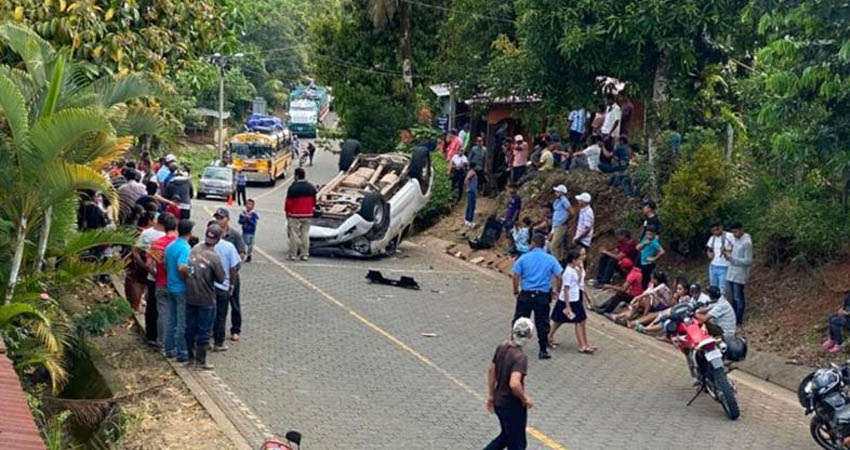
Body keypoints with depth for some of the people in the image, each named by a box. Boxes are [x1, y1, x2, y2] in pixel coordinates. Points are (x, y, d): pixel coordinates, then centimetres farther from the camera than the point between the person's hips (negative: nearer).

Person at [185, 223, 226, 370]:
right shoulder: (214, 257, -19)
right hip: (206, 299, -5)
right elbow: (221, 278, -11)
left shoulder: (194, 250, -2)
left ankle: (191, 357, 27)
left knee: (190, 328, 16)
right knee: (204, 331, 6)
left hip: (190, 297, 5)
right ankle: (201, 361, 13)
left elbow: (184, 269, 5)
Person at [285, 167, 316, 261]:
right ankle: (305, 255, 8)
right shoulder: (311, 187, 5)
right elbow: (314, 201, 12)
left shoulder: (292, 188, -12)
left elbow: (288, 202, -8)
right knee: (305, 234, 8)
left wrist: (287, 212, 6)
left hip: (295, 215, -4)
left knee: (294, 235, 1)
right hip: (307, 215, 5)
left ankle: (293, 255, 3)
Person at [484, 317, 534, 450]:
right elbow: (514, 384, -37)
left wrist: (491, 396, 20)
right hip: (513, 407, -8)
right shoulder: (520, 357, -26)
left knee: (506, 436, 27)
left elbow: (491, 371, 10)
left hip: (499, 402, 8)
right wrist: (525, 399, -18)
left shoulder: (501, 347, -1)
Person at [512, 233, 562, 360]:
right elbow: (558, 277, -4)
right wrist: (556, 291, 11)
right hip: (543, 296, 1)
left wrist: (516, 291, 7)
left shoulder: (524, 258, -4)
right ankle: (544, 350, 14)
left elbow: (516, 276, -6)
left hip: (526, 295, -1)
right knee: (542, 324, 9)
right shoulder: (551, 259, -2)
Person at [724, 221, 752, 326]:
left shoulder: (747, 242, -18)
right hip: (731, 273, 8)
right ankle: (733, 318, 24)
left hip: (739, 275, -8)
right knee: (732, 297, 13)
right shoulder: (734, 238, 7)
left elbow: (748, 261, -18)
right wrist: (728, 253, 0)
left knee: (738, 298, 0)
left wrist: (732, 258, -20)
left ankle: (738, 321, 10)